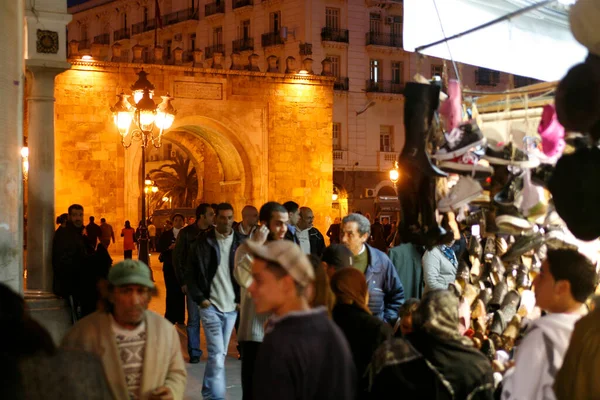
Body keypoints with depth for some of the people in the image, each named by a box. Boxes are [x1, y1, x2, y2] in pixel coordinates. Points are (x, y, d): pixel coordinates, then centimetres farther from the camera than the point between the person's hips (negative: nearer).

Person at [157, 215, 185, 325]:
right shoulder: (166, 234, 7)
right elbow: (158, 247, -1)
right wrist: (169, 247, -15)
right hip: (170, 266, 0)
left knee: (180, 292, 3)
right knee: (171, 292, 0)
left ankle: (180, 318, 10)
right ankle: (170, 318, 6)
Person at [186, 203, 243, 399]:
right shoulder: (202, 243, -3)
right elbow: (190, 274, 2)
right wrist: (199, 298, -5)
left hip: (232, 306, 3)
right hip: (211, 305, -3)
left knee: (219, 353, 12)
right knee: (217, 354, -12)